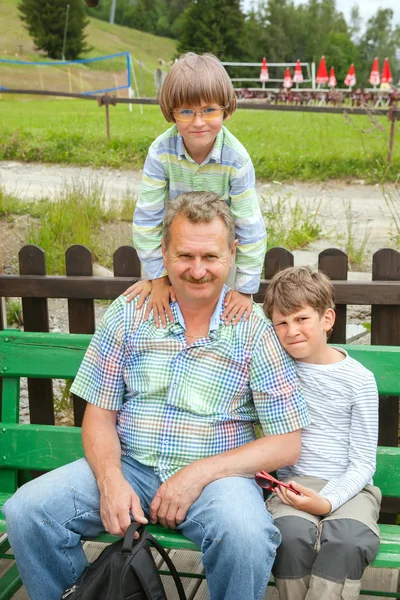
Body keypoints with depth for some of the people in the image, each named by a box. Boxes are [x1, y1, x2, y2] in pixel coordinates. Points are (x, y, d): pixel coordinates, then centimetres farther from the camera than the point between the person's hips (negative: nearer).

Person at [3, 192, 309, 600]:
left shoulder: (254, 330, -3)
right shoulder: (128, 313, 4)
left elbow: (286, 444, -5)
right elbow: (99, 414, 5)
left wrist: (199, 474, -16)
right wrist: (110, 479, -14)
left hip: (217, 474, -2)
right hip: (130, 466, 3)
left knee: (246, 535, -34)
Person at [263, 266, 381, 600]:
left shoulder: (359, 380, -2)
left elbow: (363, 463, -2)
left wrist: (326, 502, -17)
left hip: (346, 486, -1)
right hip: (295, 482, 1)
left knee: (349, 540, -34)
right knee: (291, 533, -32)